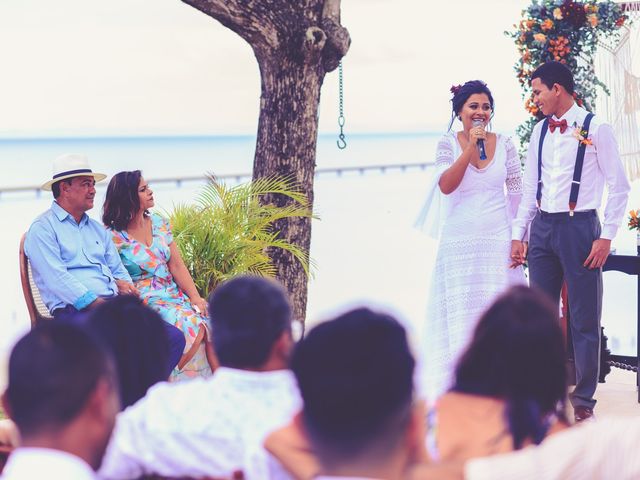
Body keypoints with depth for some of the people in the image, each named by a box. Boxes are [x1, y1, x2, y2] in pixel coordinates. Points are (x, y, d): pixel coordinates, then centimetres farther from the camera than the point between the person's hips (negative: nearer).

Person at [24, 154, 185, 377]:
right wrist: (98, 304, -16)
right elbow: (58, 280, -9)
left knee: (174, 337, -15)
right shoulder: (43, 229, 2)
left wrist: (123, 284, 3)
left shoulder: (97, 229, 27)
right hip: (74, 310, -7)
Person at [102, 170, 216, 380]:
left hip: (176, 295, 6)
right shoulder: (114, 237, -5)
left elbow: (177, 266, 8)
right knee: (193, 326, -29)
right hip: (146, 302, -6)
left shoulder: (159, 224, 13)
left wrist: (195, 297, -4)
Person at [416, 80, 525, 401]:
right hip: (459, 239, -1)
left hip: (498, 239, 1)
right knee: (461, 309, 2)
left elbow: (517, 192, 8)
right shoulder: (448, 144, 0)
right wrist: (471, 148, -18)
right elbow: (445, 186, -14)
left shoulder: (504, 144, 4)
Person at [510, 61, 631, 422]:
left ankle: (584, 399, 9)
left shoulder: (595, 129, -6)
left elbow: (619, 185, -6)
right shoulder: (540, 131, 10)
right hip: (542, 227, 6)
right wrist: (518, 235, 10)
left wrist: (606, 237, -10)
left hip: (579, 226, -5)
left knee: (585, 318, 0)